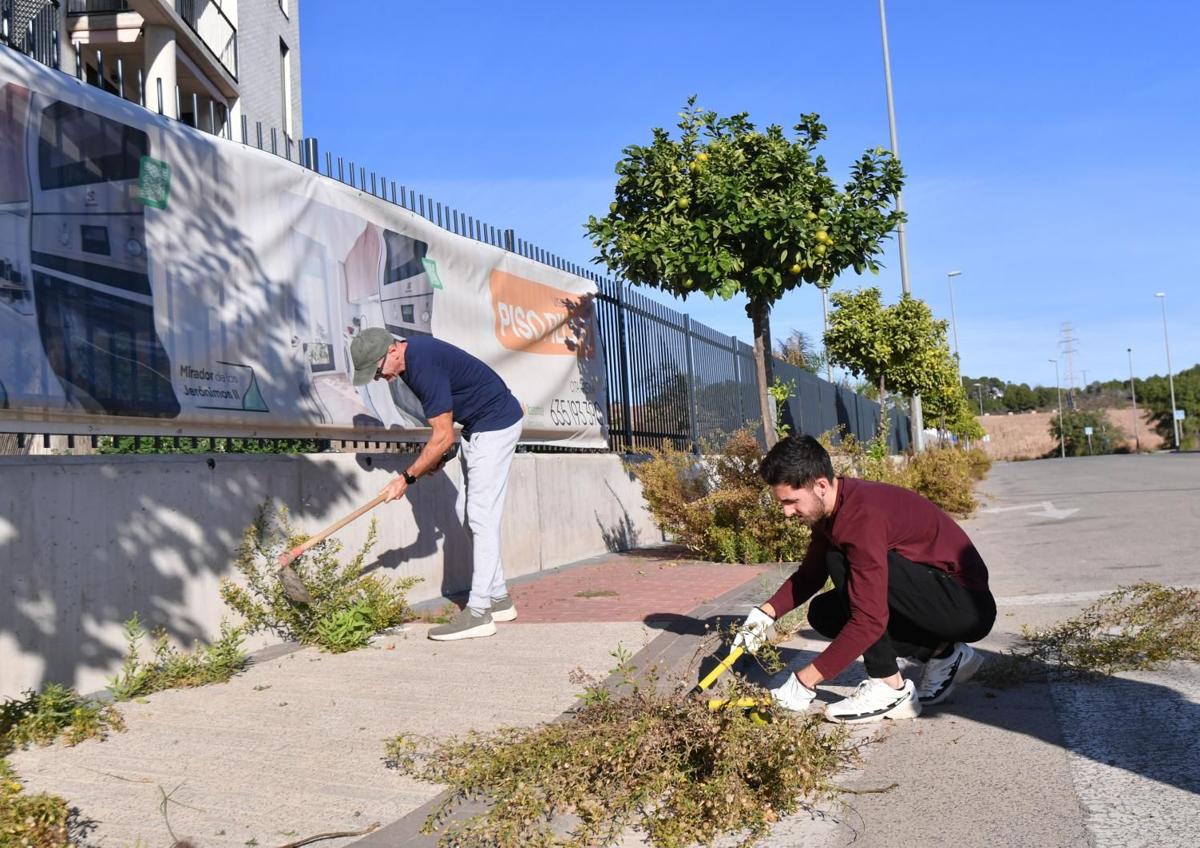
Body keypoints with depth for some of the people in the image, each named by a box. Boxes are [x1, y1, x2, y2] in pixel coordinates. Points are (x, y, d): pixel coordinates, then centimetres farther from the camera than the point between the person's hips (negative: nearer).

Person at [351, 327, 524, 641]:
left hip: (496, 425, -10)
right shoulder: (411, 355, 2)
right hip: (477, 428, 10)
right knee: (467, 512, 11)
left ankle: (478, 613, -11)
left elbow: (443, 438, -23)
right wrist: (433, 455, 8)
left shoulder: (424, 366, -27)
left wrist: (407, 478, -16)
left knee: (481, 516, -12)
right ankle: (498, 598, 18)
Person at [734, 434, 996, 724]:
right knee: (824, 613, 7)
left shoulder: (862, 516, -29)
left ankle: (890, 689, -14)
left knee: (842, 563, -25)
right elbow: (809, 575, 13)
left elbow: (869, 621, -32)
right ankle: (943, 654, 9)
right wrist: (766, 613, -4)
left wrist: (804, 681, -28)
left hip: (968, 606, -10)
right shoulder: (830, 509, 1)